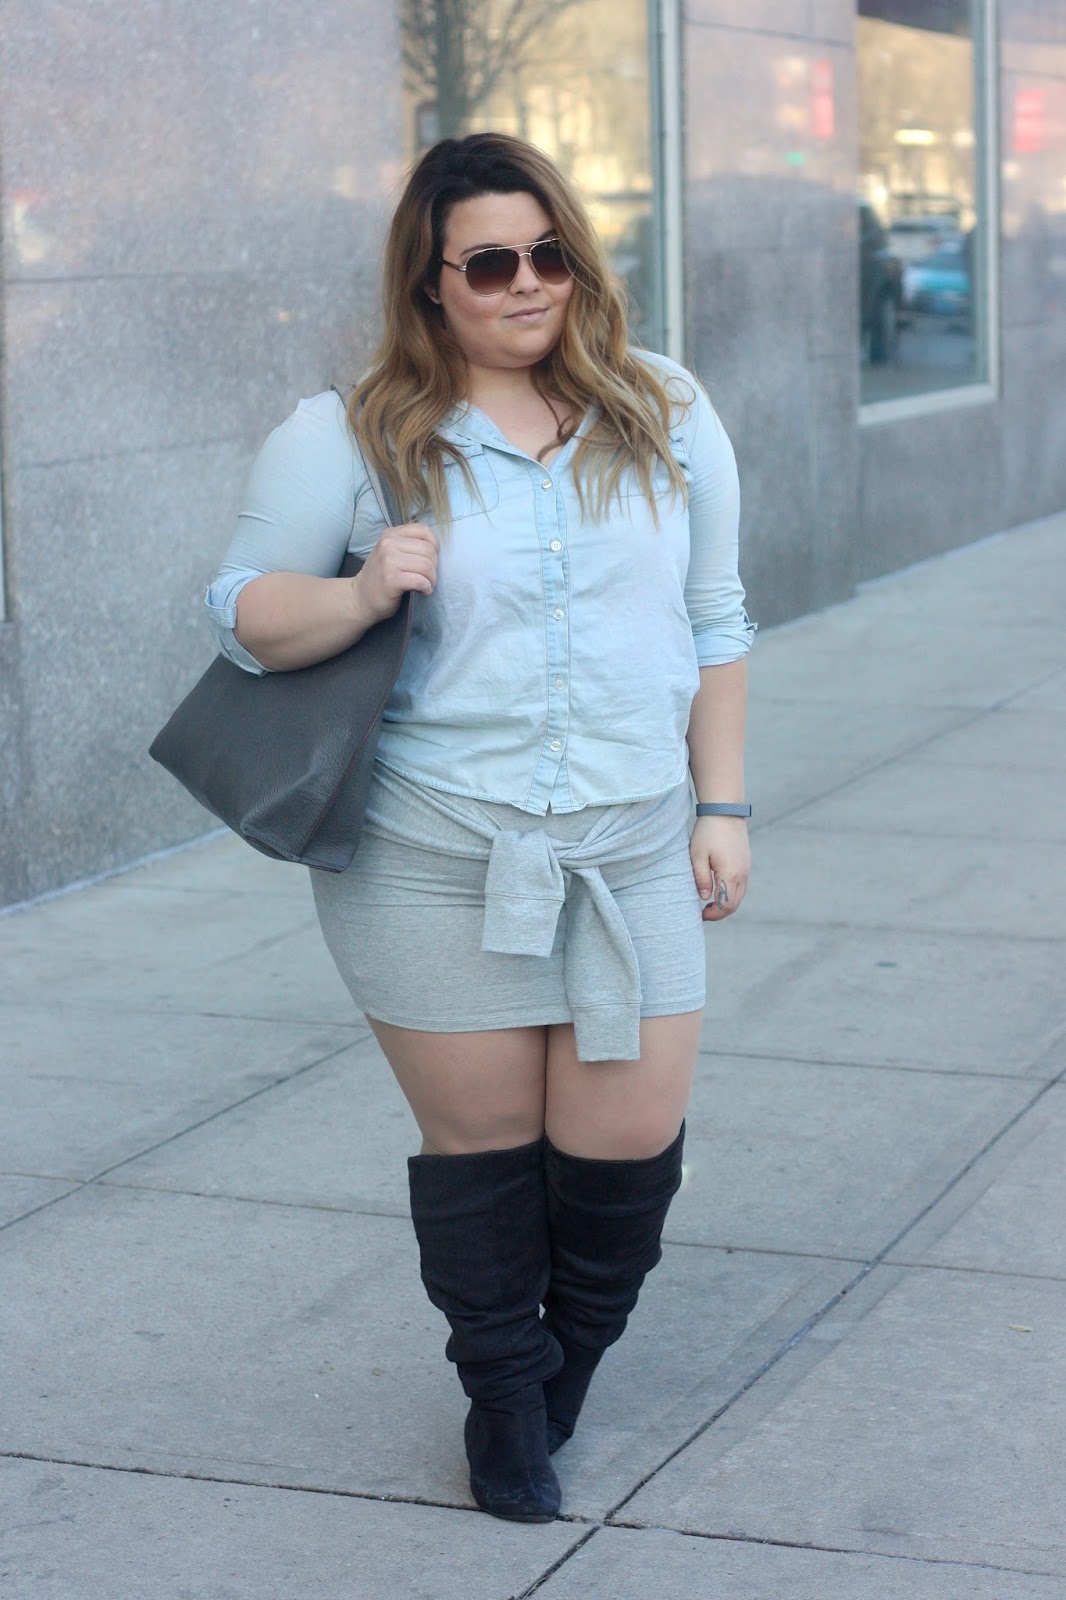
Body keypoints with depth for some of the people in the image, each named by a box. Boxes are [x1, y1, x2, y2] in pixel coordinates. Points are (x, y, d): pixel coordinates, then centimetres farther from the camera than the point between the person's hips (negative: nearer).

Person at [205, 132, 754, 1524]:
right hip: (433, 860, -2)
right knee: (480, 1140, 7)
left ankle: (576, 1348, 34)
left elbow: (713, 624, 12)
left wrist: (723, 806, 9)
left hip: (632, 849, 2)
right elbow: (243, 612, 1)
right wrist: (361, 595, -19)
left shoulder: (667, 416, 7)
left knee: (630, 1137, 2)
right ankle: (505, 1396, 31)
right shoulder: (348, 440, -3)